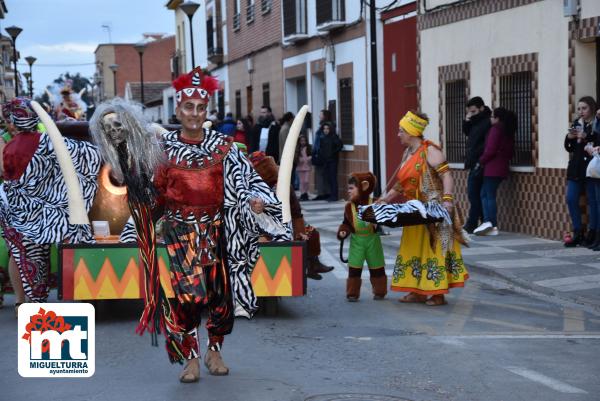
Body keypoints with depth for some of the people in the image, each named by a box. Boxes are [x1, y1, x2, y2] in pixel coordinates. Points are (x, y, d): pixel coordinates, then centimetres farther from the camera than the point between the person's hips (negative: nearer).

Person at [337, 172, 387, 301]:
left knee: (377, 267, 10)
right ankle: (352, 293, 8)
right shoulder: (349, 206, -1)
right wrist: (343, 231, -13)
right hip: (356, 240, 2)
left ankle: (379, 291, 24)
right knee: (354, 268, -1)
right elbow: (346, 223, 4)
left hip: (372, 239, -1)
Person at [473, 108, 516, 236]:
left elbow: (490, 150, -17)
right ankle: (488, 223, 2)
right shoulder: (508, 131, 15)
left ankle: (493, 226, -6)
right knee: (484, 194, 10)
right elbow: (510, 150, 17)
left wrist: (481, 161, -4)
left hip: (492, 168, -9)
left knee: (490, 196, -4)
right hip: (502, 167, 9)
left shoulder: (496, 129, -11)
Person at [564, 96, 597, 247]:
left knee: (593, 201, -3)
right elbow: (568, 148, 15)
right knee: (571, 199, 3)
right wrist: (569, 137, -4)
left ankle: (592, 234, 5)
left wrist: (585, 137, -23)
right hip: (576, 168, 6)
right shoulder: (576, 123, 12)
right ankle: (578, 233, 12)